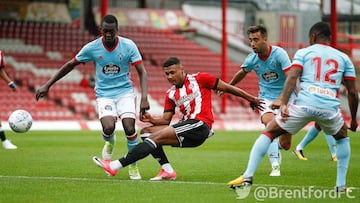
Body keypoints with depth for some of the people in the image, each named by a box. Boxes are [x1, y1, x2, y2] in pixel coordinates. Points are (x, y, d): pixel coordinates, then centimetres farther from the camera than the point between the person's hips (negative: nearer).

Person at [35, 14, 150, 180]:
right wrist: (47, 85, 3)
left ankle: (133, 167, 4)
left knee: (129, 128, -20)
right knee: (108, 127, -25)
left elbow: (142, 72, -9)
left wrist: (144, 98, -24)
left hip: (125, 92, 0)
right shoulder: (92, 48, -8)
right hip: (104, 94, 0)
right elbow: (70, 65, 4)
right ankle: (109, 142, 16)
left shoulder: (128, 46, -10)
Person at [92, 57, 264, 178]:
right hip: (186, 127, 8)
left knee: (155, 137, -19)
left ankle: (116, 166, -26)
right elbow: (166, 121, 14)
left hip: (200, 125, -8)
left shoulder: (199, 79, 2)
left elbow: (227, 88, 6)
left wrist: (251, 99, 7)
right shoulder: (171, 94, 18)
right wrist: (151, 120, -7)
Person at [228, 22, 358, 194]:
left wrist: (283, 104, -11)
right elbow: (352, 92, 18)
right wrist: (354, 119, 29)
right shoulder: (343, 58, 20)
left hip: (304, 104, -2)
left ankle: (247, 178, -1)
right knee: (342, 138, 32)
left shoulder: (303, 53, 15)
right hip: (330, 107, 2)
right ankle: (341, 186, 22)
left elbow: (292, 77, -3)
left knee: (268, 133, 13)